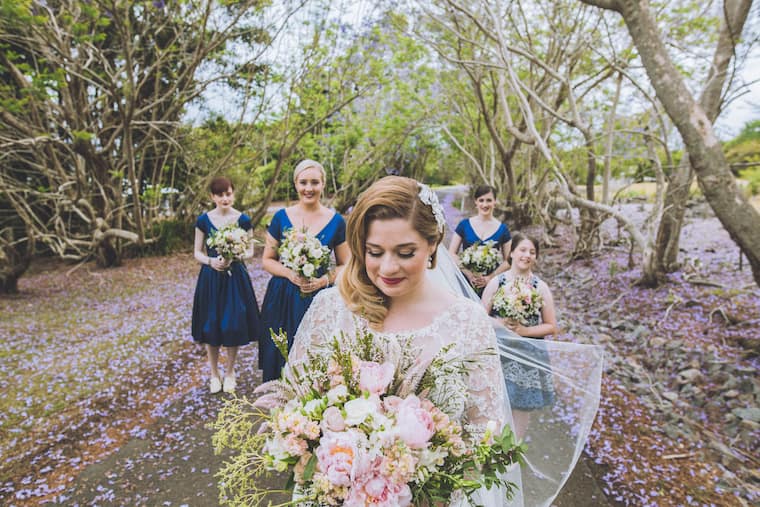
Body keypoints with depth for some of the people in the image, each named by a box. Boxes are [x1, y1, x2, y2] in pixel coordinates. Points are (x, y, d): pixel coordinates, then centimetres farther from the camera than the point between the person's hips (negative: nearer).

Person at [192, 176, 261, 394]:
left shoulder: (243, 220, -2)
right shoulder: (203, 220, 1)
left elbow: (250, 252, 2)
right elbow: (197, 252, 5)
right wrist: (211, 261, -15)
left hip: (235, 278, -1)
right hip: (210, 278, 1)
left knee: (233, 327, 2)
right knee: (210, 327, 6)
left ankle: (229, 372, 25)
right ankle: (214, 374, 26)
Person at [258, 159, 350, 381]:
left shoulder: (336, 221, -1)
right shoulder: (281, 217, 2)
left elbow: (345, 265, 5)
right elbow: (267, 260, 7)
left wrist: (324, 280, -13)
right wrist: (290, 273, -12)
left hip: (319, 299, -1)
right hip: (282, 299, 1)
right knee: (280, 360, 7)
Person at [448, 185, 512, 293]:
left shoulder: (502, 229, 5)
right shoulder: (464, 225, 3)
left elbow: (508, 261, 6)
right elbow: (452, 254, 1)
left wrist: (490, 277, -7)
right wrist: (468, 273, -10)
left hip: (491, 283, 0)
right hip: (466, 280, 0)